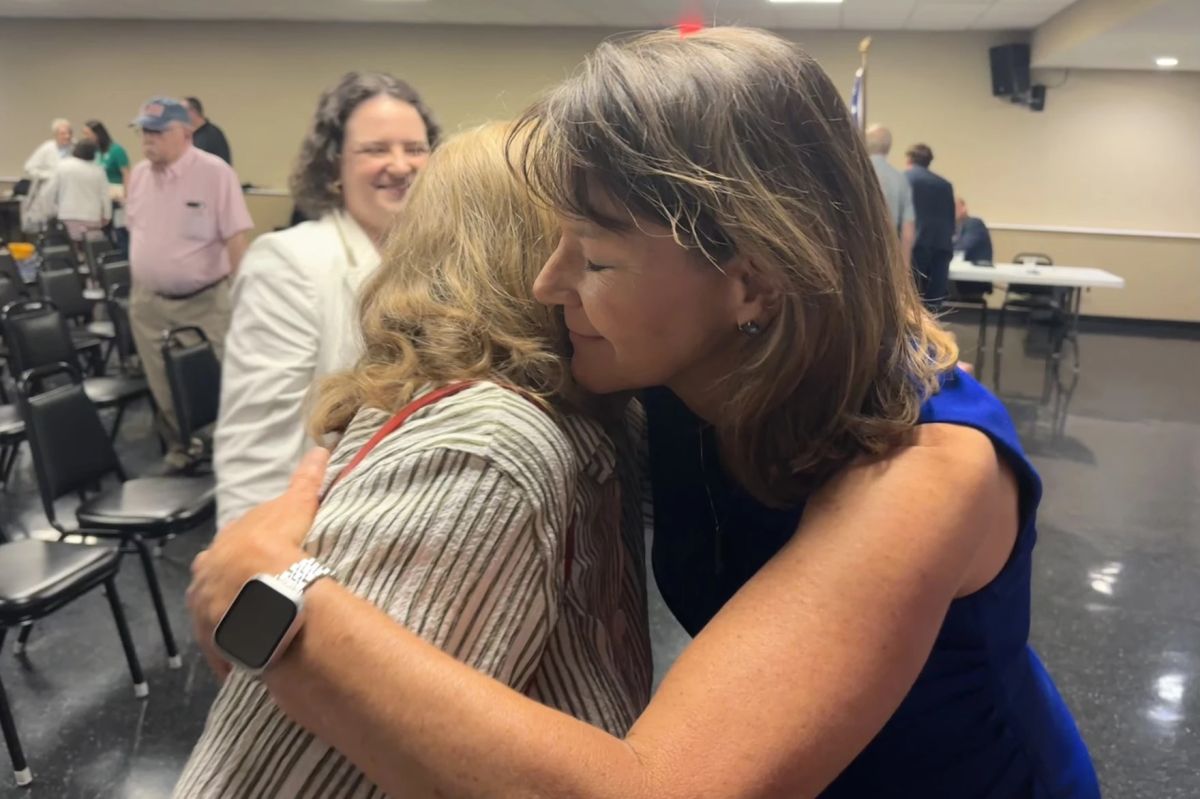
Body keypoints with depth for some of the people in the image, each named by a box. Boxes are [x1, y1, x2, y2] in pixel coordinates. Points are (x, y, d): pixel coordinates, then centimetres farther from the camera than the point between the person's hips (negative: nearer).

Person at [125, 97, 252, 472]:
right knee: (163, 387, 14)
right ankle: (179, 449, 31)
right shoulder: (139, 174, 5)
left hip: (204, 302, -6)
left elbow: (236, 238, -15)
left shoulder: (215, 173, -14)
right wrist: (139, 285, 15)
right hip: (148, 302, 6)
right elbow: (137, 232, 16)